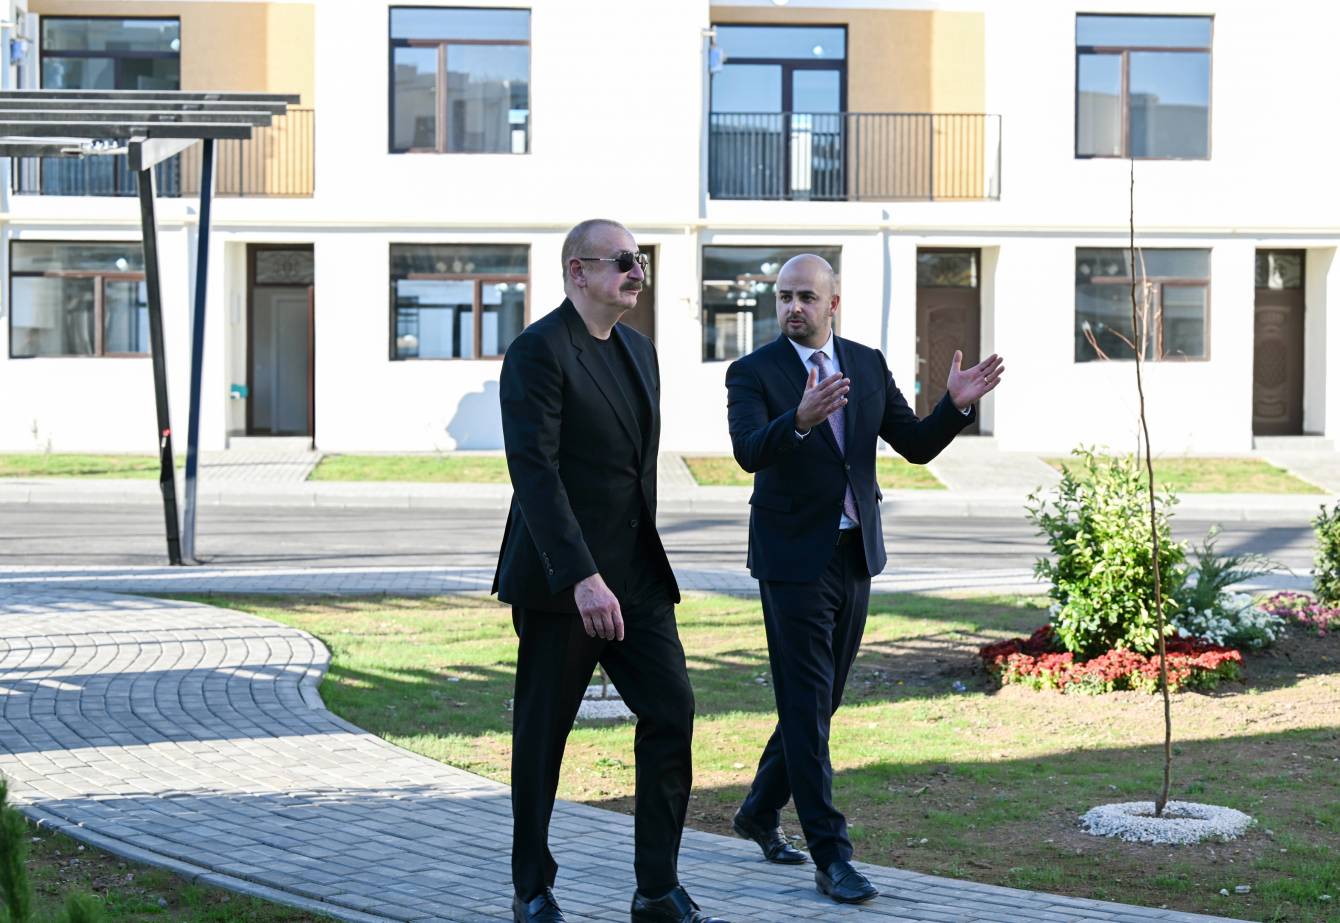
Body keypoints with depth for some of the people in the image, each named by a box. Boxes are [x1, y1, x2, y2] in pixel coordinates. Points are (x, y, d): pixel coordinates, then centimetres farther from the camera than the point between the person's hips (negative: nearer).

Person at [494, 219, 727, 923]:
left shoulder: (639, 350, 14)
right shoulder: (539, 352, -12)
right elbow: (534, 471, -21)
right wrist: (582, 578, -27)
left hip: (636, 574, 7)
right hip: (559, 580, -7)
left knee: (671, 714, -2)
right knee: (542, 734, 5)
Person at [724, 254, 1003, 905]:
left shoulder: (867, 365, 8)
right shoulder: (753, 373, -7)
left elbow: (916, 446, 8)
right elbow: (749, 451, -24)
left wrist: (958, 405, -10)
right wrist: (799, 420, -43)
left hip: (854, 556, 6)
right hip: (793, 559, -6)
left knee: (818, 700, 15)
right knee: (807, 705, -7)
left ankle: (761, 812, 34)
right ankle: (830, 857, -5)